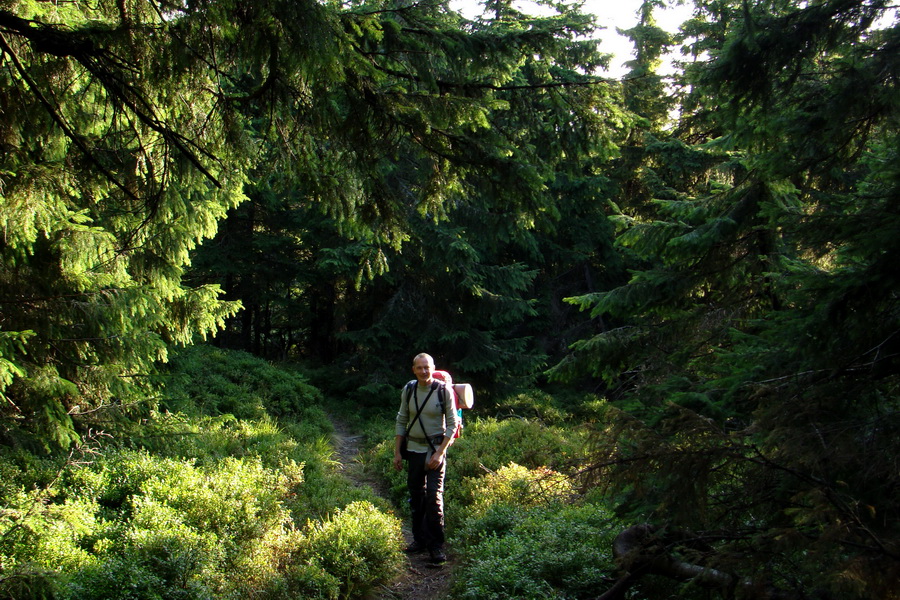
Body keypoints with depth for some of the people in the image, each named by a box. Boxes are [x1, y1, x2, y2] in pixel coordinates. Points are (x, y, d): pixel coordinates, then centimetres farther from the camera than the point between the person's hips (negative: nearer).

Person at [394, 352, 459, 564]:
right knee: (416, 495, 11)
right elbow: (401, 421, 10)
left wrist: (440, 453, -14)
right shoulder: (408, 390, 1)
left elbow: (452, 424, -7)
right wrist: (397, 452, 7)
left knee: (434, 496, -9)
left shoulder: (443, 391, -9)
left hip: (435, 449, -4)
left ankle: (436, 545, -1)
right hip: (413, 449, 4)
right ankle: (419, 539, 24)